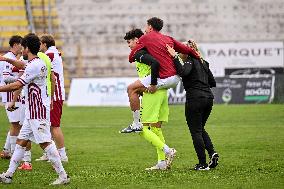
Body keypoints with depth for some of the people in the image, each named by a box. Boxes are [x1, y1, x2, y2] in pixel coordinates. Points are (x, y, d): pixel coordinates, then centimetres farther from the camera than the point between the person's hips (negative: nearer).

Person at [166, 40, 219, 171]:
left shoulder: (190, 62, -5)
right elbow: (213, 83, 20)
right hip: (208, 97, 8)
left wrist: (175, 57, -24)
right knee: (200, 129, 21)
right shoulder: (203, 63, 18)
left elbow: (183, 72, -27)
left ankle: (202, 164, -3)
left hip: (195, 98, -8)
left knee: (196, 131, -1)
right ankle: (212, 153, 0)